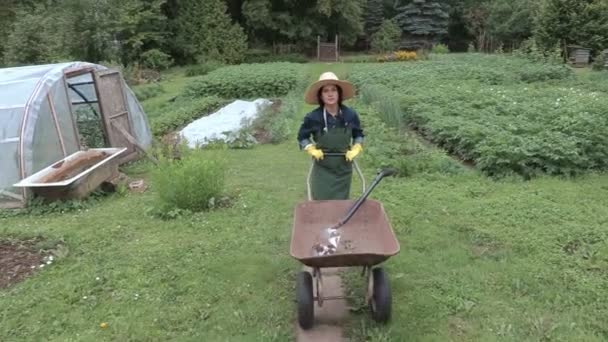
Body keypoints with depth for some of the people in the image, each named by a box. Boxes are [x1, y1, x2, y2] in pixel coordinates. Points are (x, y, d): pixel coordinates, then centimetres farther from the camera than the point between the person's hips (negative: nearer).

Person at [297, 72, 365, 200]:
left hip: (344, 168, 2)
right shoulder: (313, 117, -13)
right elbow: (302, 137, 5)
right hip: (322, 170, -2)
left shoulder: (350, 115, -7)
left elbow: (359, 135, 12)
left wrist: (355, 150, -4)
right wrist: (312, 150, -9)